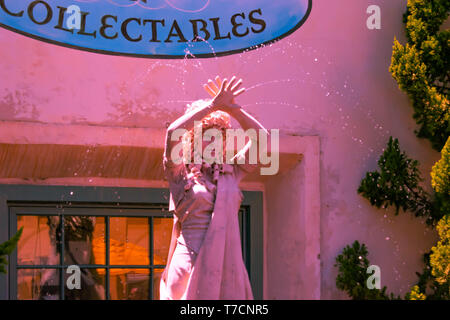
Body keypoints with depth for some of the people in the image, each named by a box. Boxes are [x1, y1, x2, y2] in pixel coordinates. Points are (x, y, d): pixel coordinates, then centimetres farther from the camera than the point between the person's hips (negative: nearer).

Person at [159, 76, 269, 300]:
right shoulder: (180, 174, 5)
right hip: (192, 263, -4)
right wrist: (212, 106, -7)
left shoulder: (231, 172, 16)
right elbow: (173, 132, -11)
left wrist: (232, 109, 4)